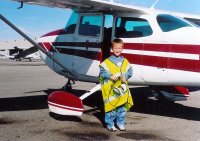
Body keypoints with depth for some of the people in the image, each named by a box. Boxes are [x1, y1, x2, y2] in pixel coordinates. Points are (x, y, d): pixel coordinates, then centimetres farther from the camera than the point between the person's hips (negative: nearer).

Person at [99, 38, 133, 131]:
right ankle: (110, 124, 13)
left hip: (122, 88, 4)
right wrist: (110, 76, -16)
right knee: (110, 106, -1)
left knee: (122, 107, 11)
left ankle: (120, 123, 25)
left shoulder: (125, 62, 8)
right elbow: (102, 72, -4)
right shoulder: (107, 62, -4)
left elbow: (130, 71, 11)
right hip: (110, 89, -4)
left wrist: (125, 77, -8)